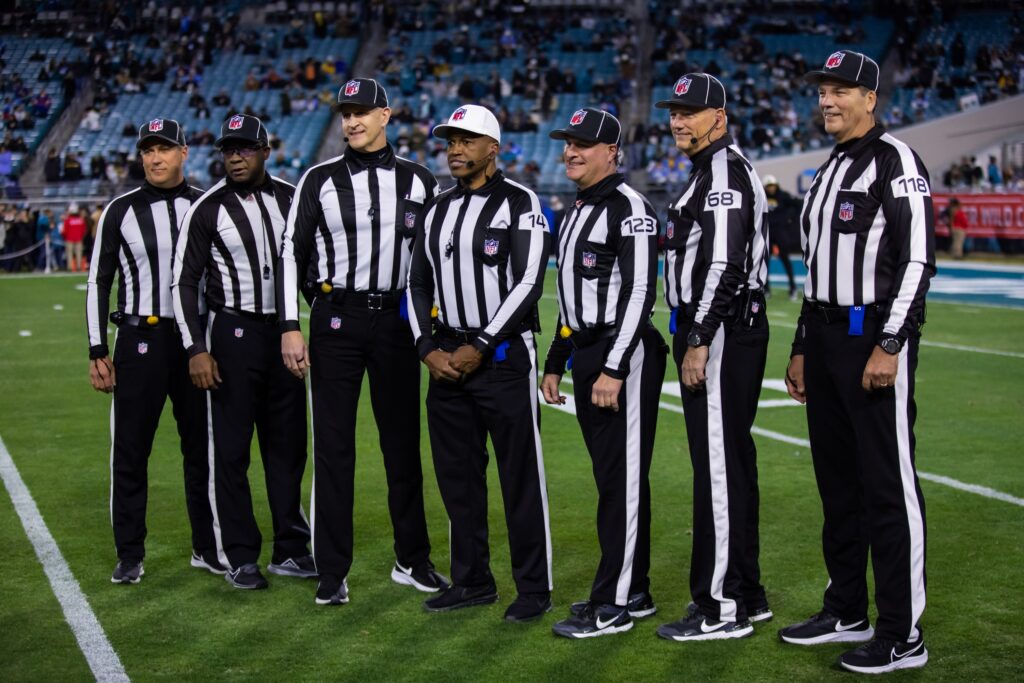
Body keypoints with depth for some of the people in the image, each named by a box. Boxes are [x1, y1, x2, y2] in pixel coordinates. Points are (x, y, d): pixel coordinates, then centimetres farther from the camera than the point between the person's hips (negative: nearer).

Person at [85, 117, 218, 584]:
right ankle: (129, 555, 11)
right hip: (139, 338, -1)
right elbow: (98, 282, 3)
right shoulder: (120, 212, 1)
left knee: (202, 445, 9)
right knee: (130, 449, 1)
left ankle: (207, 547, 21)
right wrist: (97, 352, -2)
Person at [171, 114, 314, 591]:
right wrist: (196, 348, -11)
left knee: (288, 445, 9)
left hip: (284, 331, 4)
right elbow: (185, 281, -5)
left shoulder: (291, 199, 5)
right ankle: (239, 556, 9)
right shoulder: (207, 210, -5)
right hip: (233, 332, -4)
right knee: (230, 449, -1)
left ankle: (290, 550, 19)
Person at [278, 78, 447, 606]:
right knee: (333, 447, 0)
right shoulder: (320, 180, 1)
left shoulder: (419, 181, 6)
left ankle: (412, 560, 22)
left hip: (396, 319, 2)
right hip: (335, 318, -1)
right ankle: (332, 572, 8)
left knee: (404, 443, 8)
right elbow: (292, 253, 0)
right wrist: (290, 328, -8)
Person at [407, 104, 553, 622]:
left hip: (504, 357, -6)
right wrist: (428, 349, 0)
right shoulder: (436, 210, 14)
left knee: (521, 476, -1)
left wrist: (478, 347, -14)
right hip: (447, 360, 6)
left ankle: (533, 588, 8)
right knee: (457, 476, 11)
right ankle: (472, 581, 23)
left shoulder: (520, 204, -5)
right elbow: (418, 285, 15)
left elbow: (528, 283, -12)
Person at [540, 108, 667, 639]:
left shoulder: (629, 208, -11)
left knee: (622, 478, -5)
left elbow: (640, 292, -19)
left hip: (625, 356, -10)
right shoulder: (575, 213, 18)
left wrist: (615, 369, -23)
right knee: (613, 476, 13)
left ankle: (612, 606, -2)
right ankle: (633, 591, 22)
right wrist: (555, 362, 22)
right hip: (585, 355, 10)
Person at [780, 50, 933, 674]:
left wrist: (889, 346, -22)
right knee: (837, 481, 14)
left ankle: (903, 636, 0)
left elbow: (918, 259, -16)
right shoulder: (829, 172, 19)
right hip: (826, 336, 9)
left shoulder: (895, 160, -8)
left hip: (876, 338, -9)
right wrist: (803, 349, 22)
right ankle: (848, 613, 26)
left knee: (889, 486, -6)